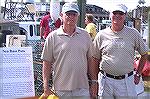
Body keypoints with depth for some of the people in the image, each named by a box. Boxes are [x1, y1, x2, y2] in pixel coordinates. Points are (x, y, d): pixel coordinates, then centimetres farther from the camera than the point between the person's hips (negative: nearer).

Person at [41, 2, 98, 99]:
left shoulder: (85, 35, 7)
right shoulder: (52, 37, -1)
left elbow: (90, 60, 11)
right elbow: (47, 63, 0)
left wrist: (94, 82, 9)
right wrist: (46, 87, -4)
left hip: (82, 89, 2)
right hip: (61, 90, -2)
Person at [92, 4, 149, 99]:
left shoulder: (133, 33, 2)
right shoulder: (101, 35, 2)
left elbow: (144, 54, 12)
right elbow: (96, 59, 9)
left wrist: (138, 74, 9)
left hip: (126, 81, 0)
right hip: (106, 80, 0)